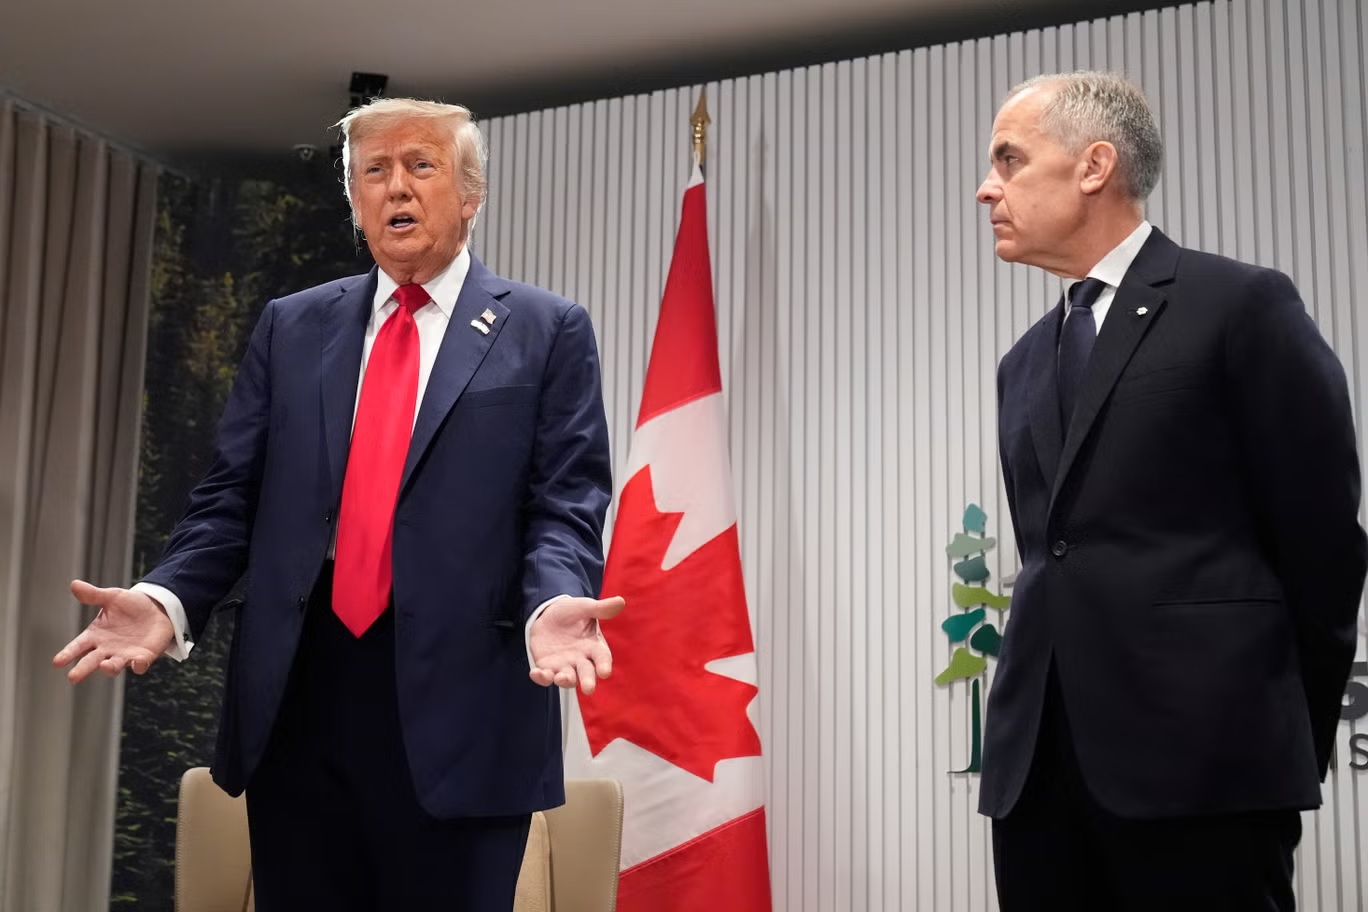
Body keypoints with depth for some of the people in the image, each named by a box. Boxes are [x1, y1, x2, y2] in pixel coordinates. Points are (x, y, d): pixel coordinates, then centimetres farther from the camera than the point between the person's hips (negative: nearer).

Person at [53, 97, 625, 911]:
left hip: (456, 706, -3)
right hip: (296, 699, 3)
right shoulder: (291, 326, 14)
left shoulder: (547, 331, 5)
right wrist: (168, 598, -8)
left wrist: (554, 604, -23)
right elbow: (232, 497, 11)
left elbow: (566, 505, -3)